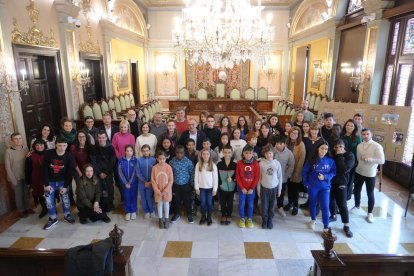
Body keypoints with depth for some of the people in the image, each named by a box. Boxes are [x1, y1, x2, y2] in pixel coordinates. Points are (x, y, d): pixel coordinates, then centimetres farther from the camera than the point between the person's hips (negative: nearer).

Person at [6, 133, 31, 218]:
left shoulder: (25, 148, -7)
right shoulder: (8, 151, -17)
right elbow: (8, 167, -13)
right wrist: (13, 179, -12)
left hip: (26, 176, 3)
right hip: (16, 177, -3)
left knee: (26, 193, 17)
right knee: (19, 195, 12)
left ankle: (27, 208, 36)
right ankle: (21, 210, 30)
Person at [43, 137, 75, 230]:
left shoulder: (69, 157, -15)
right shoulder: (48, 154, -16)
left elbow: (70, 173, -10)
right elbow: (45, 170, -11)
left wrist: (65, 186, -12)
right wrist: (46, 184, -12)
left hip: (62, 182, 0)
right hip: (50, 182, 1)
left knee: (65, 199, 5)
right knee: (49, 201, 4)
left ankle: (67, 216, 27)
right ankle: (53, 219, 22)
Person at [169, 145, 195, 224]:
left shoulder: (188, 162, -13)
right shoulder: (172, 162, -10)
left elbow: (192, 173, -5)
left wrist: (191, 185, -4)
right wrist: (171, 186, 1)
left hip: (186, 185, -1)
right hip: (176, 185, 1)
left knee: (187, 201, 11)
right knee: (176, 201, 15)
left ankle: (189, 215, 34)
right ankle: (176, 214, 38)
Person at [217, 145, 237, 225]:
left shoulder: (235, 164, -6)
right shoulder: (219, 164, -4)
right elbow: (217, 176, -1)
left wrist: (232, 178, -18)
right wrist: (219, 184, -7)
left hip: (231, 187, 0)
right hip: (222, 187, 1)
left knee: (230, 202, 12)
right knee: (222, 202, 12)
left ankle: (229, 216, 31)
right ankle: (223, 215, 32)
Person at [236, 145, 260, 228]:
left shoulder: (256, 164, -8)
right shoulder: (239, 163, -9)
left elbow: (257, 177, -6)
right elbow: (237, 177, -5)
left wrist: (252, 188, -9)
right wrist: (242, 188, -9)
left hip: (251, 188, 0)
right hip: (242, 188, 0)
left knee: (250, 204, 11)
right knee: (242, 204, 8)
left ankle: (249, 219, 28)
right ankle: (242, 219, 26)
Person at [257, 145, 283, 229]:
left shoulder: (277, 163, -5)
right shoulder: (261, 163, -9)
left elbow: (280, 177, 2)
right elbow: (259, 177, -2)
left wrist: (279, 189, 4)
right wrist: (258, 189, -1)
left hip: (274, 188, 1)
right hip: (264, 188, -1)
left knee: (272, 206, 12)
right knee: (264, 206, 8)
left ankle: (270, 220, 29)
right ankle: (264, 221, 26)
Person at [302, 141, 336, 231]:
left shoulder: (330, 161, -6)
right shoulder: (311, 159, -7)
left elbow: (334, 172, -1)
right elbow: (304, 171, -1)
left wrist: (325, 177, -17)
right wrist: (306, 183, -4)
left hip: (325, 187, 0)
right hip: (313, 186, 1)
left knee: (325, 207, -4)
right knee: (312, 203, 18)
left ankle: (326, 228, 7)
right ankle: (313, 220, 41)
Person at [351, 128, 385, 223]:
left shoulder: (377, 146, -14)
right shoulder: (359, 146, 2)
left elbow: (382, 161, -20)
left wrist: (368, 159, -25)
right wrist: (361, 164, 0)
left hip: (370, 174, -4)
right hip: (358, 172, 4)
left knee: (370, 194, 8)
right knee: (356, 190, 17)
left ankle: (370, 213, 25)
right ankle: (357, 206, 40)